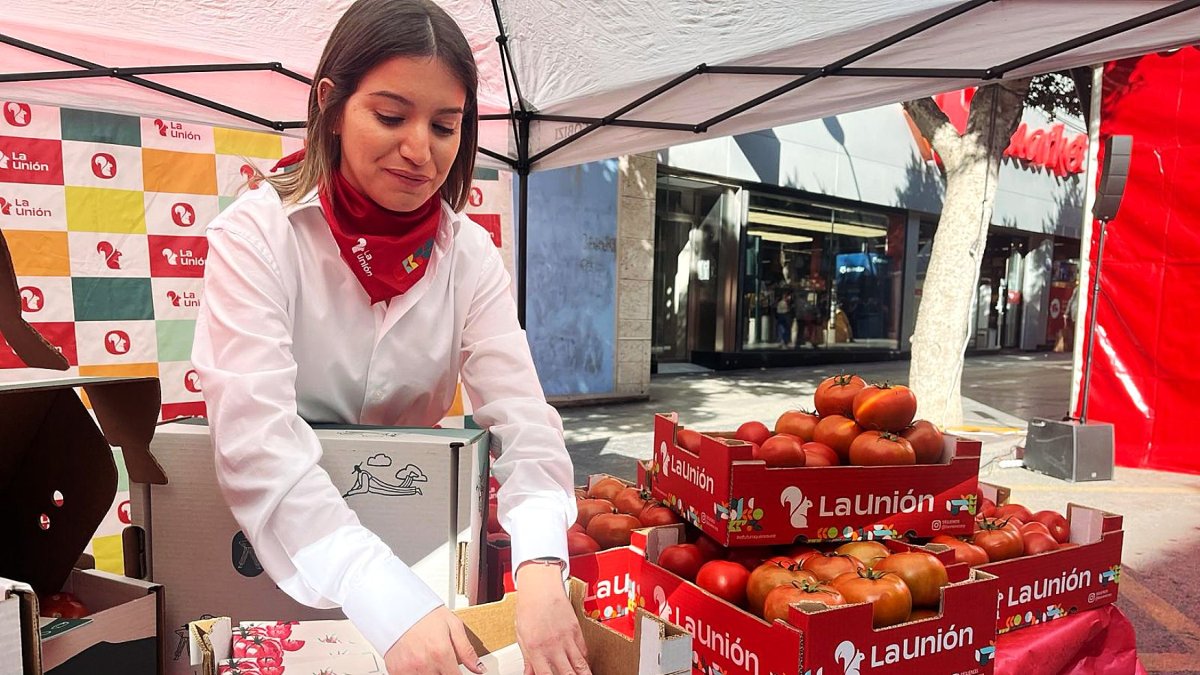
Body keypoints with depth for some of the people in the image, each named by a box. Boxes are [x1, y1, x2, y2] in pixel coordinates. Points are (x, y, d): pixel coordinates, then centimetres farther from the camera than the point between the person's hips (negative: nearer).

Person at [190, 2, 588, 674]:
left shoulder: (469, 254, -4)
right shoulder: (255, 235, -13)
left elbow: (521, 413, -13)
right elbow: (256, 435, -25)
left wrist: (541, 567, -31)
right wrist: (391, 603, -37)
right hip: (273, 546, -3)